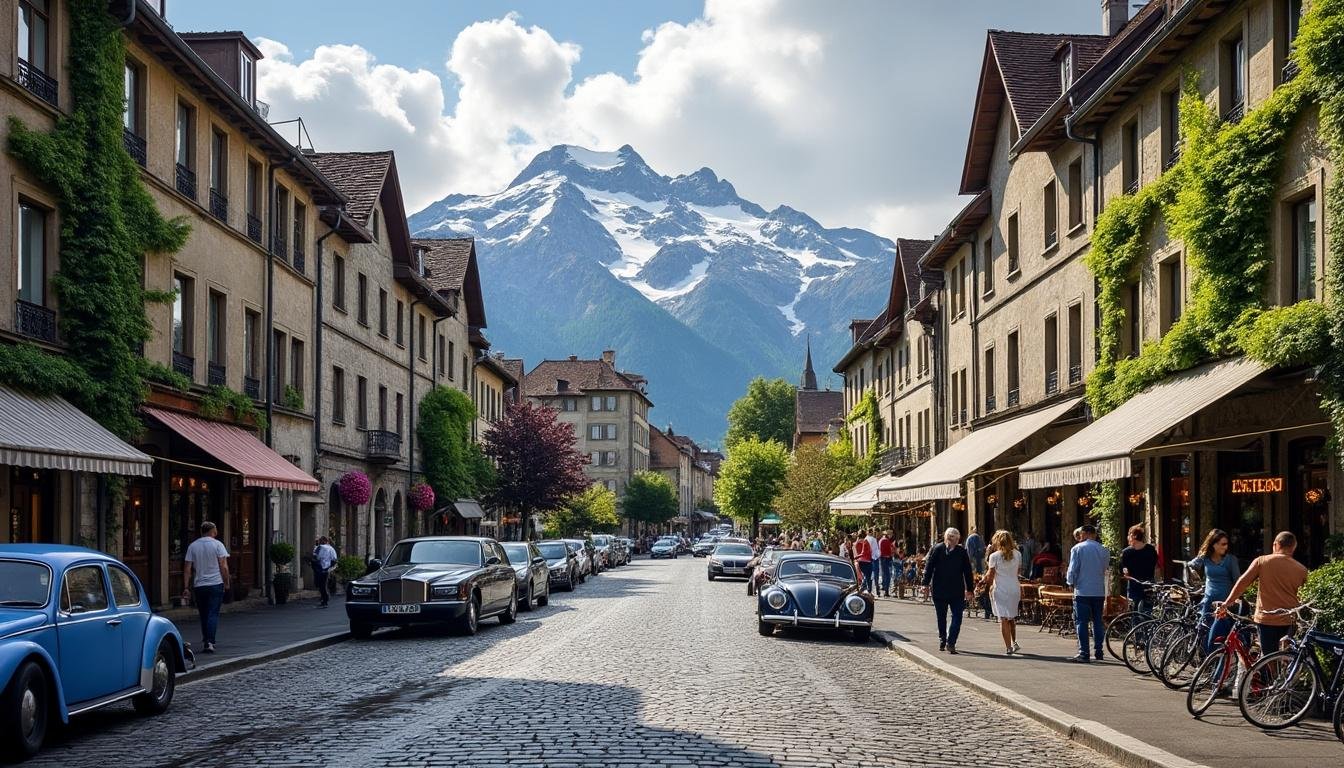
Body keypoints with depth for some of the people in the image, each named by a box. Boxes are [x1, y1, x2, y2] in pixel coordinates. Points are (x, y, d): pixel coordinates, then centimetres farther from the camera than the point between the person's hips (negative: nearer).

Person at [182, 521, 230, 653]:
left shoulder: (192, 546, 6)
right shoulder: (217, 544, -3)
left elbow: (187, 569, 3)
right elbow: (224, 567, -8)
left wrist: (186, 587, 4)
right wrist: (226, 582, 2)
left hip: (199, 586, 3)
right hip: (216, 584, -3)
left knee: (203, 615, 14)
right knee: (213, 614, -4)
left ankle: (206, 641, 19)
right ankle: (209, 642, -16)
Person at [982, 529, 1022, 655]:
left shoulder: (994, 556, -8)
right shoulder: (1017, 554, 4)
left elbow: (990, 575, -6)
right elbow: (1019, 571, 14)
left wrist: (988, 585, 11)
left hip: (1000, 589, -4)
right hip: (1015, 588, 4)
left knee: (1003, 618, -2)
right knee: (1012, 617, 20)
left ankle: (1008, 647, -6)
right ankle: (1014, 642, 22)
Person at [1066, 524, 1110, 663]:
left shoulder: (1077, 548, -5)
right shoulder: (1104, 550, 5)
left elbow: (1073, 569, -5)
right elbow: (1107, 568, 14)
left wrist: (1071, 583, 9)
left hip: (1082, 591, -4)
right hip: (1099, 591, 4)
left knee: (1081, 622, -1)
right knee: (1098, 622, 12)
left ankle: (1083, 653, -6)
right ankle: (1098, 652, 13)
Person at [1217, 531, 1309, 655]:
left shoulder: (1261, 561, -2)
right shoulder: (1301, 569, 0)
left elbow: (1242, 583, -4)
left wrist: (1225, 604, 1)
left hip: (1266, 618, -1)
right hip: (1289, 620, 1)